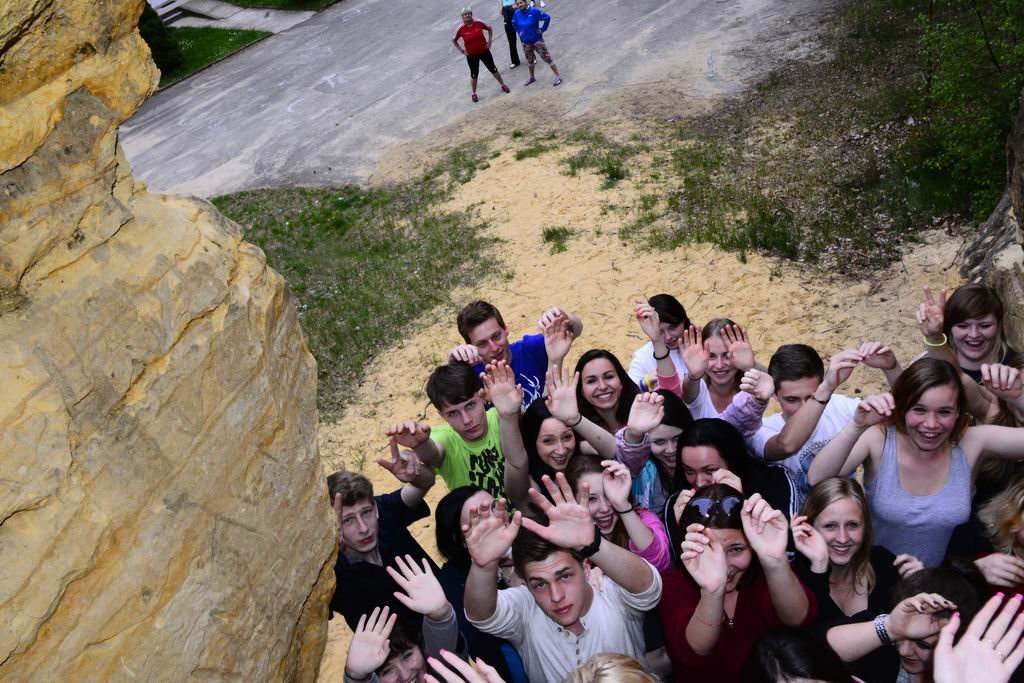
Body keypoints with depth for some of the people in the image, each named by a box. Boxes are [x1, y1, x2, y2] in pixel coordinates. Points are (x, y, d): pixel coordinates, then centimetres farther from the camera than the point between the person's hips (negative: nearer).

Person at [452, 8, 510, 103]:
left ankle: (503, 85, 29)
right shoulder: (461, 28, -14)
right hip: (471, 55, -1)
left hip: (484, 51, 1)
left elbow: (489, 29, 5)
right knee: (474, 74, 7)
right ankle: (473, 93, 24)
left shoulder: (478, 23, -13)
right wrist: (461, 50, -4)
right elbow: (454, 40, 1)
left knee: (493, 69, 11)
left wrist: (489, 41, -1)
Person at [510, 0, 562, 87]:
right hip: (526, 42, 5)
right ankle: (532, 77, 42)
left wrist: (542, 29, -12)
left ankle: (558, 76, 6)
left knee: (547, 58, -2)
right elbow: (514, 23, 15)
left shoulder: (534, 11, -20)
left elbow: (547, 17, -12)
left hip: (537, 40, -5)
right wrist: (519, 32, 6)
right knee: (530, 61, 21)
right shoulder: (517, 14, -6)